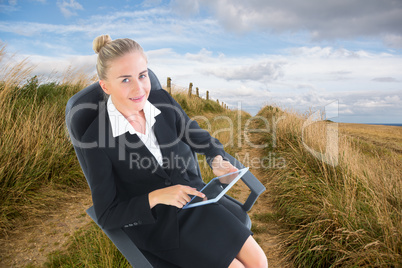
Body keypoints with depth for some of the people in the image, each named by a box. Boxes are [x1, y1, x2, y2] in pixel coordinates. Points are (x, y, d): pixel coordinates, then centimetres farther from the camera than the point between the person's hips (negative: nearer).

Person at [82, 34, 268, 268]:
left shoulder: (162, 100, -10)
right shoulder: (96, 139, -20)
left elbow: (199, 137, 6)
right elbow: (106, 215, -12)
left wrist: (217, 161, -15)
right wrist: (156, 197, -26)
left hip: (196, 199, 4)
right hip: (155, 224, -3)